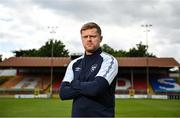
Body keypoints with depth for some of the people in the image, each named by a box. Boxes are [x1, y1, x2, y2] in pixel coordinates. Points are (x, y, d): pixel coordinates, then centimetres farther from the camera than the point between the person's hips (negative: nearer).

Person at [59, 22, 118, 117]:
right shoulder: (74, 64, 10)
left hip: (102, 114, -4)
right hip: (77, 113, 5)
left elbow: (96, 88, -20)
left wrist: (75, 84, -3)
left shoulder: (108, 60, -5)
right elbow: (63, 92, 0)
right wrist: (89, 87, -11)